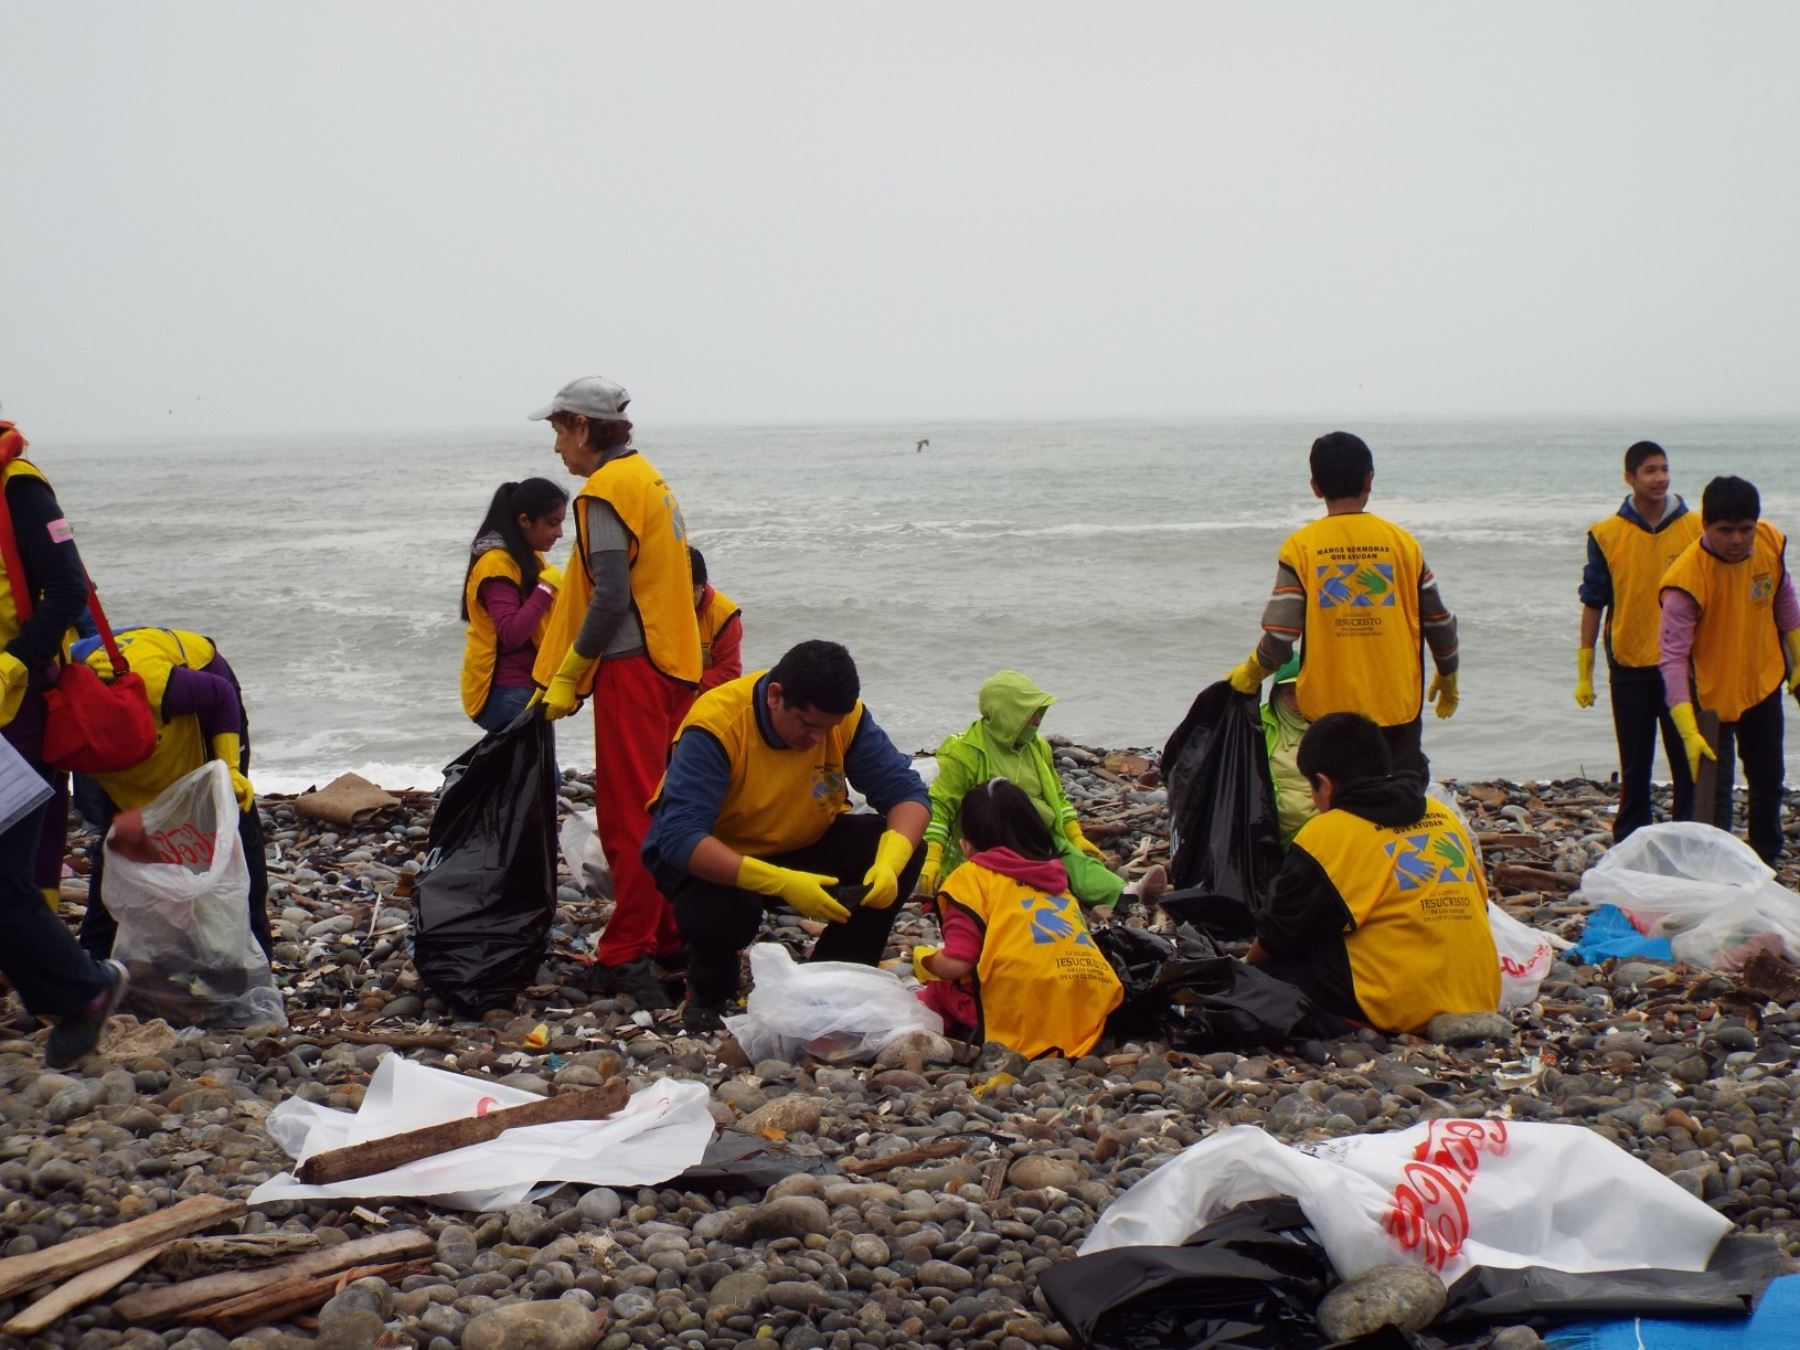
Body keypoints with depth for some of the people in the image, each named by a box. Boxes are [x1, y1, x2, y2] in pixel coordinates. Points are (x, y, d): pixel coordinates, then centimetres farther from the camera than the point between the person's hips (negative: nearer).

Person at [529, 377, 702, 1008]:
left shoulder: (605, 491, -13)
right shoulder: (649, 478, 16)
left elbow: (611, 597, -19)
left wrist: (566, 676, -12)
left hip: (631, 668, -9)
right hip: (672, 663, 9)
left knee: (628, 815, -7)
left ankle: (628, 956, -5)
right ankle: (669, 940, 21)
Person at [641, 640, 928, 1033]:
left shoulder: (846, 717, -17)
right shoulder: (716, 726, -31)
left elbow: (908, 792, -14)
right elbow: (678, 838, -38)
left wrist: (891, 861, -36)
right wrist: (781, 883, -47)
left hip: (803, 846, 5)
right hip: (716, 857, -5)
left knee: (903, 853, -18)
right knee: (726, 910, -38)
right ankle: (709, 996, -2)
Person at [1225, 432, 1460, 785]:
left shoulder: (1301, 547, -6)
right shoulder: (1402, 542, 0)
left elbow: (1280, 635, -10)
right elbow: (1439, 621, 6)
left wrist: (1249, 675, 9)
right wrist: (1448, 677, 24)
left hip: (1329, 705, -1)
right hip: (1397, 703, 1)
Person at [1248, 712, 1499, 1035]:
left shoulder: (1325, 834, -3)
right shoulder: (1445, 818, 14)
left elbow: (1278, 937, 3)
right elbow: (1479, 903, 21)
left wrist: (1247, 968, 24)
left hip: (1400, 1007, -8)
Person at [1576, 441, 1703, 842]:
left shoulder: (1696, 529, -1)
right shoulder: (1607, 535, -2)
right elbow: (1593, 603, 3)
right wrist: (1584, 672, 1)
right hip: (1630, 667, 0)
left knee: (1689, 765, 3)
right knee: (1635, 768, 8)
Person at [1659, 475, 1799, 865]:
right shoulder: (1687, 578, -30)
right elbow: (1673, 656, -32)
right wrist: (1689, 733, -38)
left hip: (1763, 684, 6)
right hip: (1712, 697, -6)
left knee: (1768, 780, 20)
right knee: (1715, 792, -7)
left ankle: (1766, 864, 38)